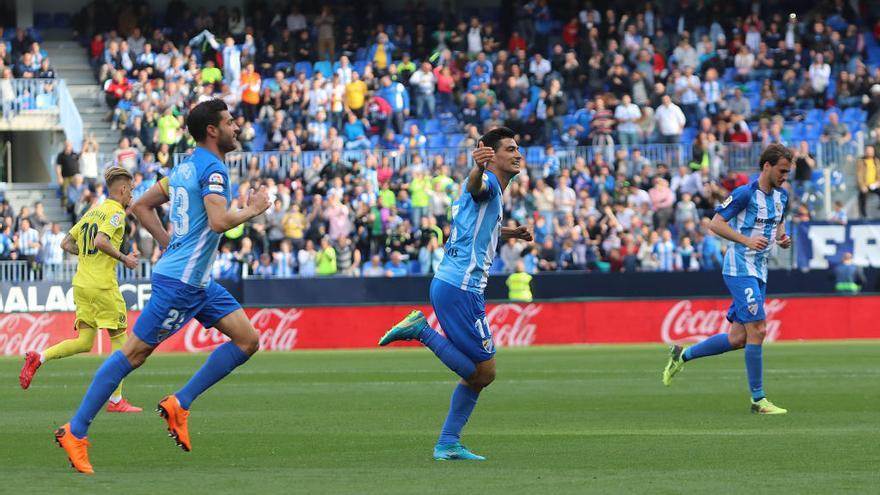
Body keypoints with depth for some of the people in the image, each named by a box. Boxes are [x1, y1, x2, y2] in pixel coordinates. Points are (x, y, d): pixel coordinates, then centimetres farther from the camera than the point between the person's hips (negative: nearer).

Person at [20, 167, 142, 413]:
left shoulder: (92, 212, 17)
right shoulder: (116, 213, -8)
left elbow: (66, 243, 18)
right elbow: (100, 241, -23)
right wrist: (123, 258, -12)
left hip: (81, 283, 8)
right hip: (102, 286, -8)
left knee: (83, 343, 9)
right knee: (119, 340, 1)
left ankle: (39, 358, -10)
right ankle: (116, 400, 1)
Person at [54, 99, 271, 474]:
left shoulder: (186, 167, 15)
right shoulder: (212, 169, -14)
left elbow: (141, 206, 20)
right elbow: (219, 221, -29)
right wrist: (252, 209, -12)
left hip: (198, 281, 10)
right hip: (180, 282, -10)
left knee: (247, 340, 6)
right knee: (135, 351, -5)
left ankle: (179, 404, 7)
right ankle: (75, 431, -1)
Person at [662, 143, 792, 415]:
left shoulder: (781, 196, 10)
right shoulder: (745, 193, -14)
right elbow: (715, 223, -14)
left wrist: (782, 237, 4)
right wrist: (746, 240, -24)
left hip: (758, 272, 9)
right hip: (740, 268, -9)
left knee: (738, 338, 7)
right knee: (757, 329, -14)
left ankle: (682, 355, 26)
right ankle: (758, 399, -9)